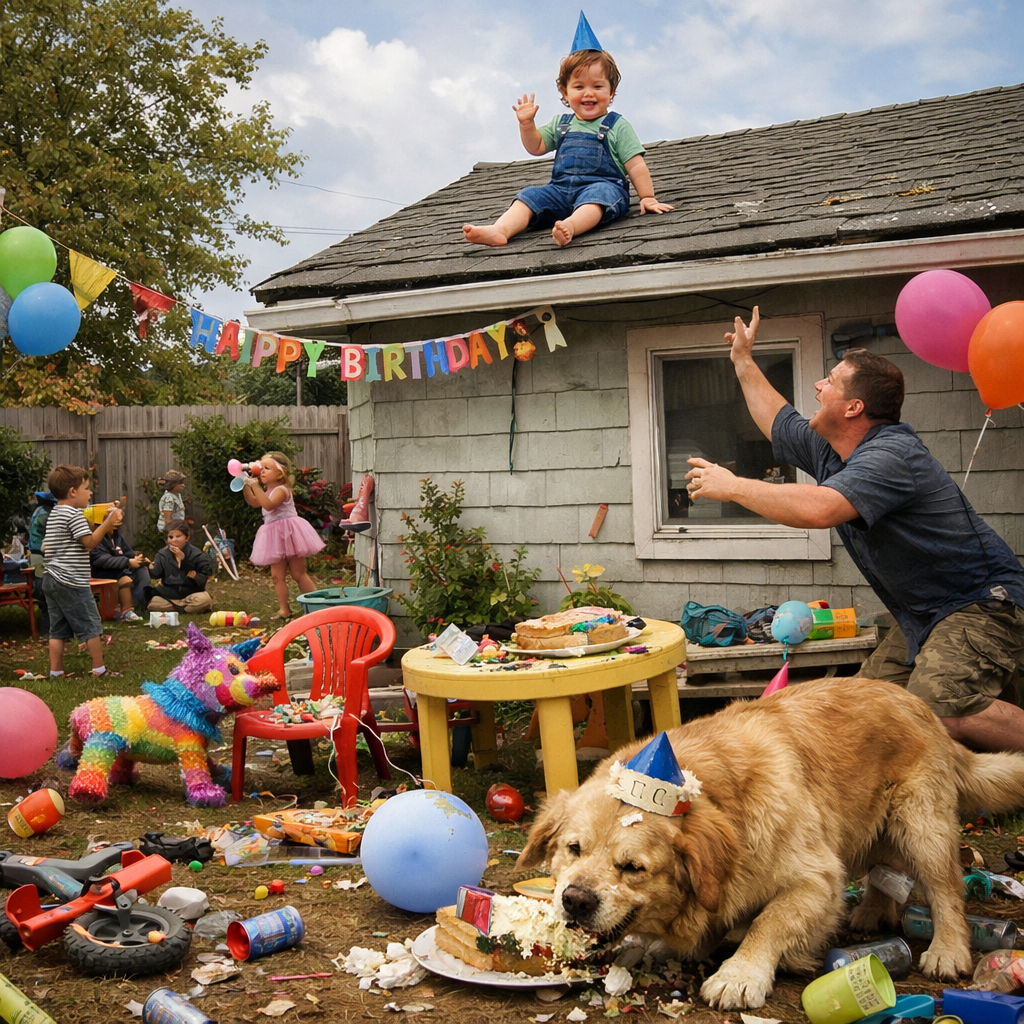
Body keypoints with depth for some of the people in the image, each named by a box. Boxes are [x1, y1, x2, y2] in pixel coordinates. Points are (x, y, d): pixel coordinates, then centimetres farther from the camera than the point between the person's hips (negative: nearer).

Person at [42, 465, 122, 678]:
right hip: (71, 582, -9)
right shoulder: (74, 514, -13)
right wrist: (107, 524, -12)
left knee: (58, 628, 11)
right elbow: (89, 542, -16)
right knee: (91, 626, 0)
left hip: (51, 579, 9)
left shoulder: (53, 514, 17)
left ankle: (55, 670, 11)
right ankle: (99, 668, 4)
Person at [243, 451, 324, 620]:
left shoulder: (281, 490, -16)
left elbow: (268, 505, -31)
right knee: (277, 575, 6)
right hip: (276, 536, 9)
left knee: (299, 574, -4)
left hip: (289, 534, -9)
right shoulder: (268, 491, 14)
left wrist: (255, 486, -32)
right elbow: (254, 502, 16)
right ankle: (284, 609, 10)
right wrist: (245, 486, 3)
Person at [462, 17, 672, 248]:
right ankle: (500, 230, -43)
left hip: (603, 187, -5)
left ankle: (570, 226, -67)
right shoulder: (561, 124, 22)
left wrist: (647, 197, -3)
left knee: (598, 194, -38)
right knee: (531, 195, -18)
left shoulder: (617, 126, 8)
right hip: (562, 190, 5)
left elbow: (636, 166, 4)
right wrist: (527, 124, 7)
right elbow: (536, 147, 25)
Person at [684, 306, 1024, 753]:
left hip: (982, 602, -10)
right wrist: (743, 360, 31)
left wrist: (731, 486, -27)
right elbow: (776, 421, 28)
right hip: (924, 615, 10)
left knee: (936, 712, -30)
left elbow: (816, 509, -40)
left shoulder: (890, 454, -25)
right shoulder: (827, 449, 6)